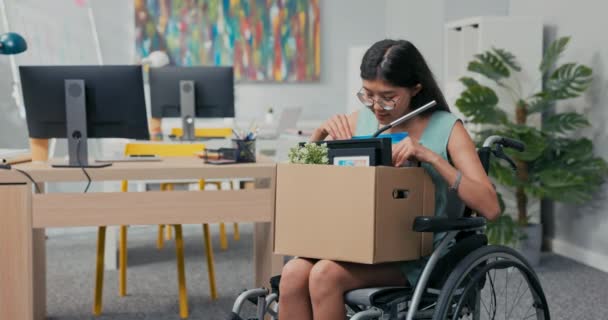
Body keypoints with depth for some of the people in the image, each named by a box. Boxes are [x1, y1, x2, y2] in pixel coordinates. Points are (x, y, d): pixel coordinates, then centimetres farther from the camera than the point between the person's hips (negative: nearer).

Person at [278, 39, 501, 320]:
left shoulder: (446, 129, -4)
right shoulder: (361, 121, 8)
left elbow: (490, 208, -14)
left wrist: (431, 157, -23)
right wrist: (320, 134, -5)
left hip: (416, 257, -4)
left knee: (325, 275, -30)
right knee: (293, 273, -26)